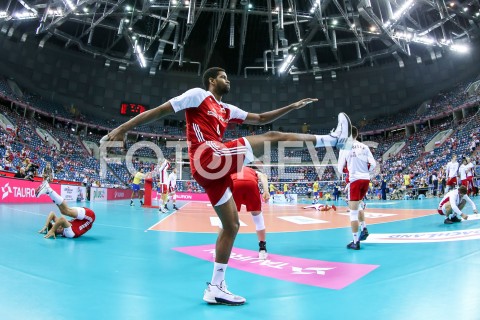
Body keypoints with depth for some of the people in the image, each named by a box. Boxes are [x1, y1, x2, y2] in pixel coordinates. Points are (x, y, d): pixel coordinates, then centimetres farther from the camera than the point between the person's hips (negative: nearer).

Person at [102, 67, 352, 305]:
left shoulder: (227, 110, 28)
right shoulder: (198, 95, 6)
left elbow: (261, 118, 29)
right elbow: (158, 111, 2)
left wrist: (292, 107, 25)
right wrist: (122, 129, -2)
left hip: (213, 168, 9)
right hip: (209, 156, -9)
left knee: (231, 225, 12)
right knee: (272, 138, -6)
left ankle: (216, 287, 20)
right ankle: (333, 139, 5)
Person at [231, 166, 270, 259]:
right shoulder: (253, 171, 40)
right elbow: (263, 176, 18)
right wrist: (266, 191, 4)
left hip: (234, 183, 0)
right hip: (251, 183, 0)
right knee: (257, 215, 20)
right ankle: (262, 249, 24)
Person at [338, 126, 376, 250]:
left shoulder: (345, 148, -4)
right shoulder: (364, 147, 7)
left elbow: (340, 168, -3)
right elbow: (373, 164, 1)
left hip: (355, 180, -5)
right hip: (366, 179, 5)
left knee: (353, 212, -1)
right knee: (357, 205, 27)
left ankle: (355, 242, 1)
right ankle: (364, 229, 20)